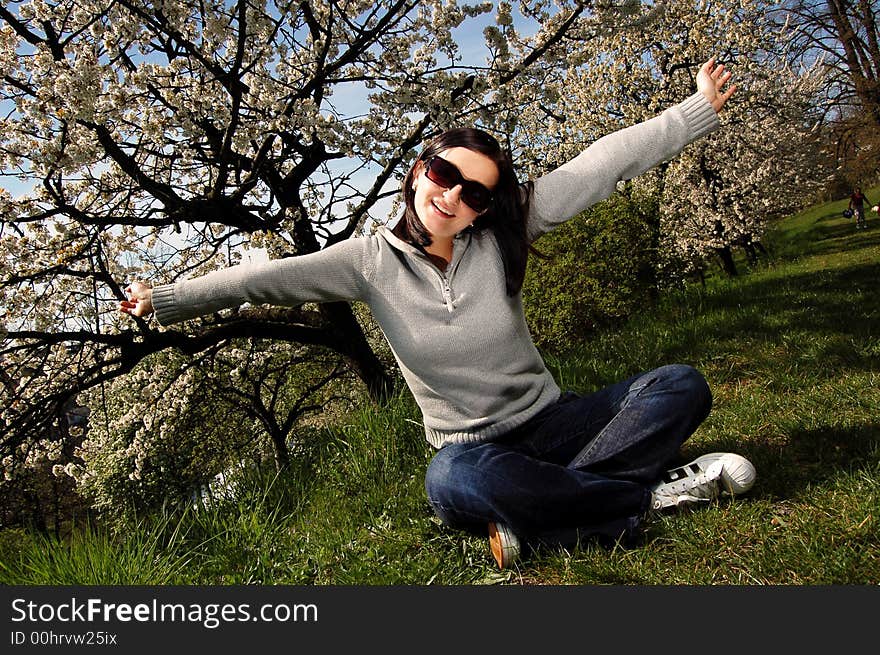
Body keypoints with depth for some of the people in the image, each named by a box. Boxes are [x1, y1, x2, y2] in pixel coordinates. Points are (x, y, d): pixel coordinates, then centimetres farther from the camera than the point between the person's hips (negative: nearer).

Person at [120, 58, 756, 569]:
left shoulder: (501, 235, -5)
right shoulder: (373, 260, -5)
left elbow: (601, 166, -8)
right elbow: (269, 278, -7)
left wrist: (700, 108, -5)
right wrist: (166, 300, -10)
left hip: (551, 421, 2)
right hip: (476, 451, -2)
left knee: (680, 385, -17)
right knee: (452, 481, -39)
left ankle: (532, 516, -27)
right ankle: (656, 493, -23)